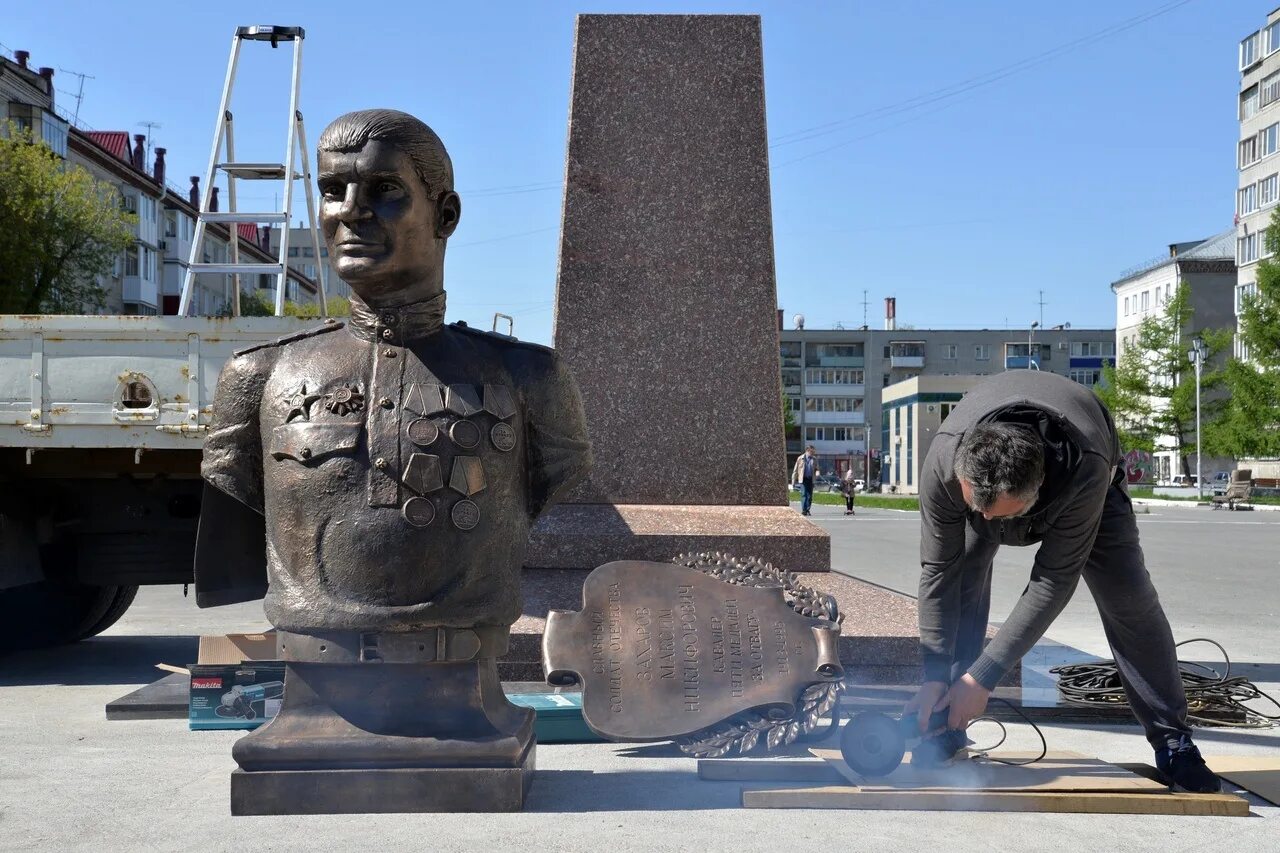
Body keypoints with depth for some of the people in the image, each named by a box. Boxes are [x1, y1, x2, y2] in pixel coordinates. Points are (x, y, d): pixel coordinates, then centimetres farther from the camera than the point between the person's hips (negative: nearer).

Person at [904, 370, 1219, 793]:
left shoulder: (1086, 471, -46)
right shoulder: (944, 461, -41)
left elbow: (1054, 581, -38)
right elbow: (937, 571, -30)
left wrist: (983, 676, -37)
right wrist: (935, 677, -29)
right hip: (984, 478, 1)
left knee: (1128, 596, -11)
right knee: (960, 577, -20)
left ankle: (1172, 740, 6)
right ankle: (944, 732, -8)